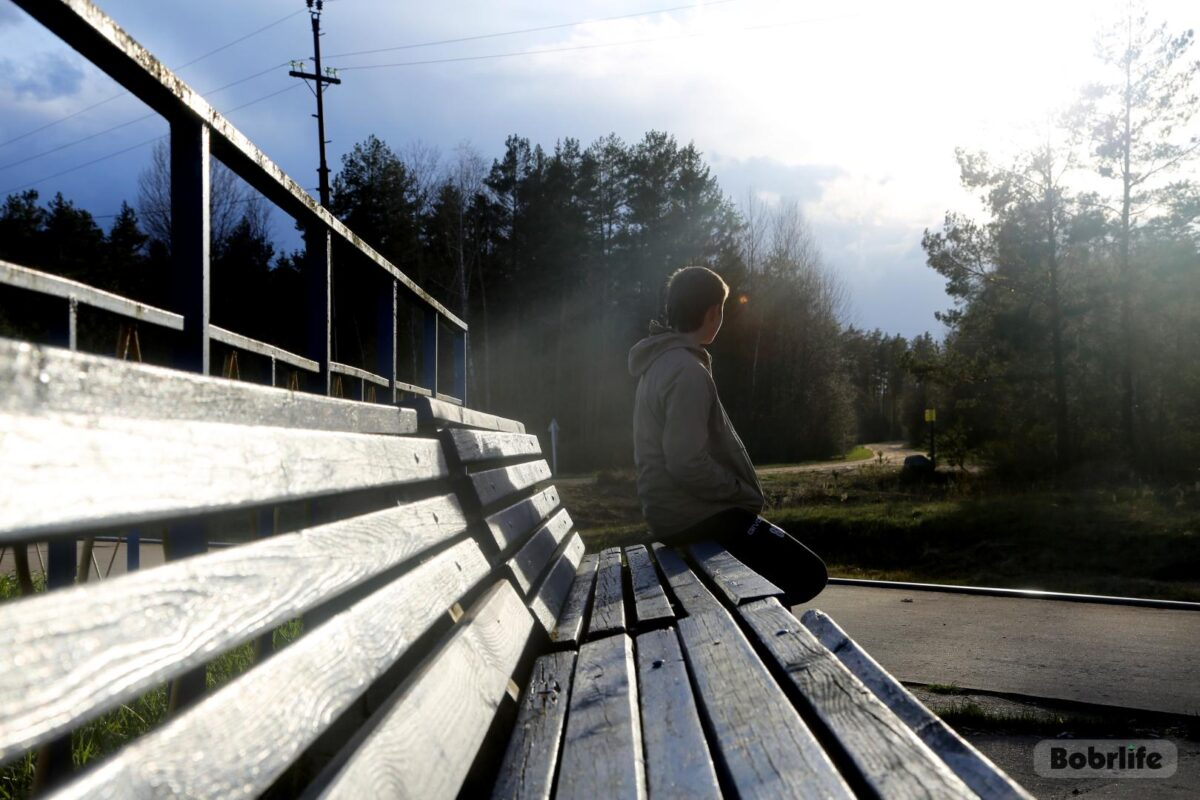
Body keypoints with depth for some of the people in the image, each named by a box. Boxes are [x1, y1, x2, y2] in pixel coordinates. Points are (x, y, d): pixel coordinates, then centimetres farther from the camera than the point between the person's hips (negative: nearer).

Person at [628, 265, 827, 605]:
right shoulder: (688, 371, -20)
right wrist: (745, 495, -13)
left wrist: (740, 493, 15)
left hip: (676, 513, 10)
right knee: (808, 575, -7)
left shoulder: (660, 363, 12)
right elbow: (687, 463, -27)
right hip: (696, 517, -10)